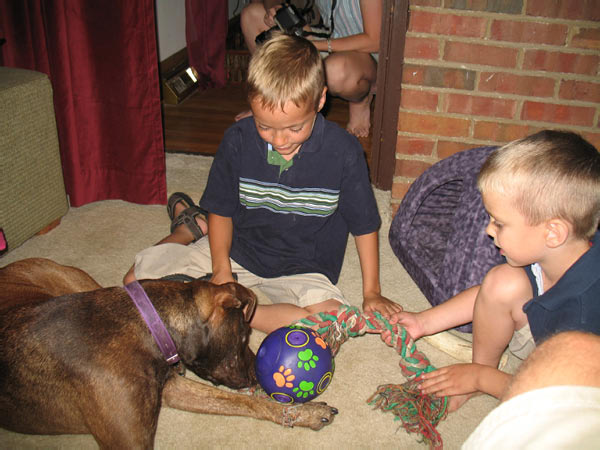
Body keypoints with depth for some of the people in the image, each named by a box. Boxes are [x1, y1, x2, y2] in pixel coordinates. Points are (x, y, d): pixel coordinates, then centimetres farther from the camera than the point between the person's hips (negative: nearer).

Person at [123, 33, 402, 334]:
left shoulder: (342, 151, -17)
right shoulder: (237, 140, -12)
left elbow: (364, 226, -6)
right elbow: (220, 210, 0)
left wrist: (372, 292, -5)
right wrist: (221, 271, -11)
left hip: (301, 269, -1)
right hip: (236, 251, 2)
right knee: (137, 278, -4)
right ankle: (187, 229, 24)